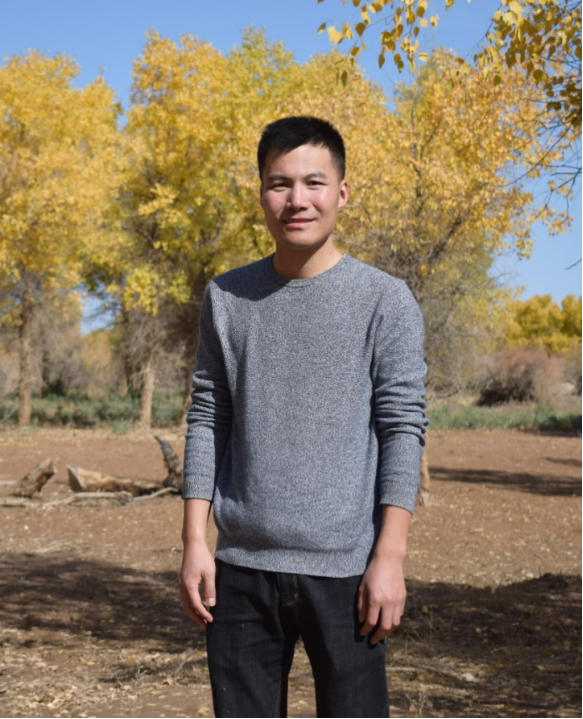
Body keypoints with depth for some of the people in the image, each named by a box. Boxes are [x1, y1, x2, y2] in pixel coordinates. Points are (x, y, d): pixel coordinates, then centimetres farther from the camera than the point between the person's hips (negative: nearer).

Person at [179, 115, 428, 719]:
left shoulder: (385, 301, -1)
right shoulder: (226, 299, 7)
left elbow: (403, 429, -4)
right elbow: (207, 420, 8)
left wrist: (390, 556, -9)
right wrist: (194, 542, 3)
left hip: (344, 569, -2)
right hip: (242, 566, 3)